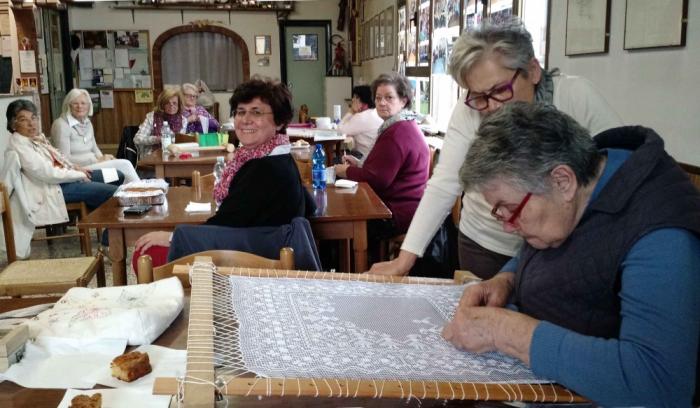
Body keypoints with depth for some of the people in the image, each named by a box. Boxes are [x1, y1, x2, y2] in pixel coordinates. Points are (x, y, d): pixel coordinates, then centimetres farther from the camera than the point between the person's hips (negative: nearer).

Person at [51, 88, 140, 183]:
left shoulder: (87, 122, 13)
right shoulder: (61, 125, -9)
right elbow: (65, 158, -15)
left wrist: (102, 158, -2)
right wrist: (96, 160, -17)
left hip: (93, 164, 7)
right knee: (124, 164, -20)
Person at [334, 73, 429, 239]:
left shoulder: (398, 133, -21)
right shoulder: (405, 126, 15)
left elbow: (378, 179, -22)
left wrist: (347, 172, -6)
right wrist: (358, 165, 9)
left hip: (400, 213, -11)